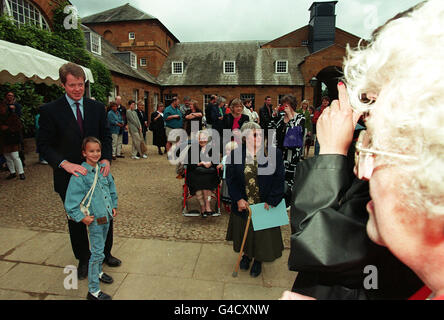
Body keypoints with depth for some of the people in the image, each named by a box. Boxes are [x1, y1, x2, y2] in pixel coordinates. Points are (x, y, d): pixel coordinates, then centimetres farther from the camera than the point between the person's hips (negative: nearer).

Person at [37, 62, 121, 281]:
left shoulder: (97, 107, 2)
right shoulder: (50, 111, -7)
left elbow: (106, 136, 4)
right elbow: (44, 144, -8)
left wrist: (106, 158, -13)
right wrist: (65, 163, -24)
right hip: (69, 176, -2)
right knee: (76, 220, 15)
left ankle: (105, 253, 37)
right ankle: (83, 260, 36)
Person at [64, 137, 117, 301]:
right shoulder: (80, 174, -17)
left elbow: (111, 188, 15)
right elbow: (71, 200, -15)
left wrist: (114, 206, 10)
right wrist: (81, 217, -18)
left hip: (107, 216, 6)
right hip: (94, 219, -6)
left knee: (100, 247, 23)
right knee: (97, 253, 1)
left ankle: (98, 272, 46)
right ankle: (93, 291, 14)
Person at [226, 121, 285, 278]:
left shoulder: (274, 154, -12)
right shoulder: (235, 155, -8)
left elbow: (279, 180, -9)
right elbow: (230, 179, -5)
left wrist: (271, 201, -13)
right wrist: (238, 199, -13)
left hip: (265, 205, -1)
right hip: (243, 205, 2)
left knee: (262, 234, 15)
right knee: (244, 231, 21)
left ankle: (258, 260, 43)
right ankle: (246, 254, 50)